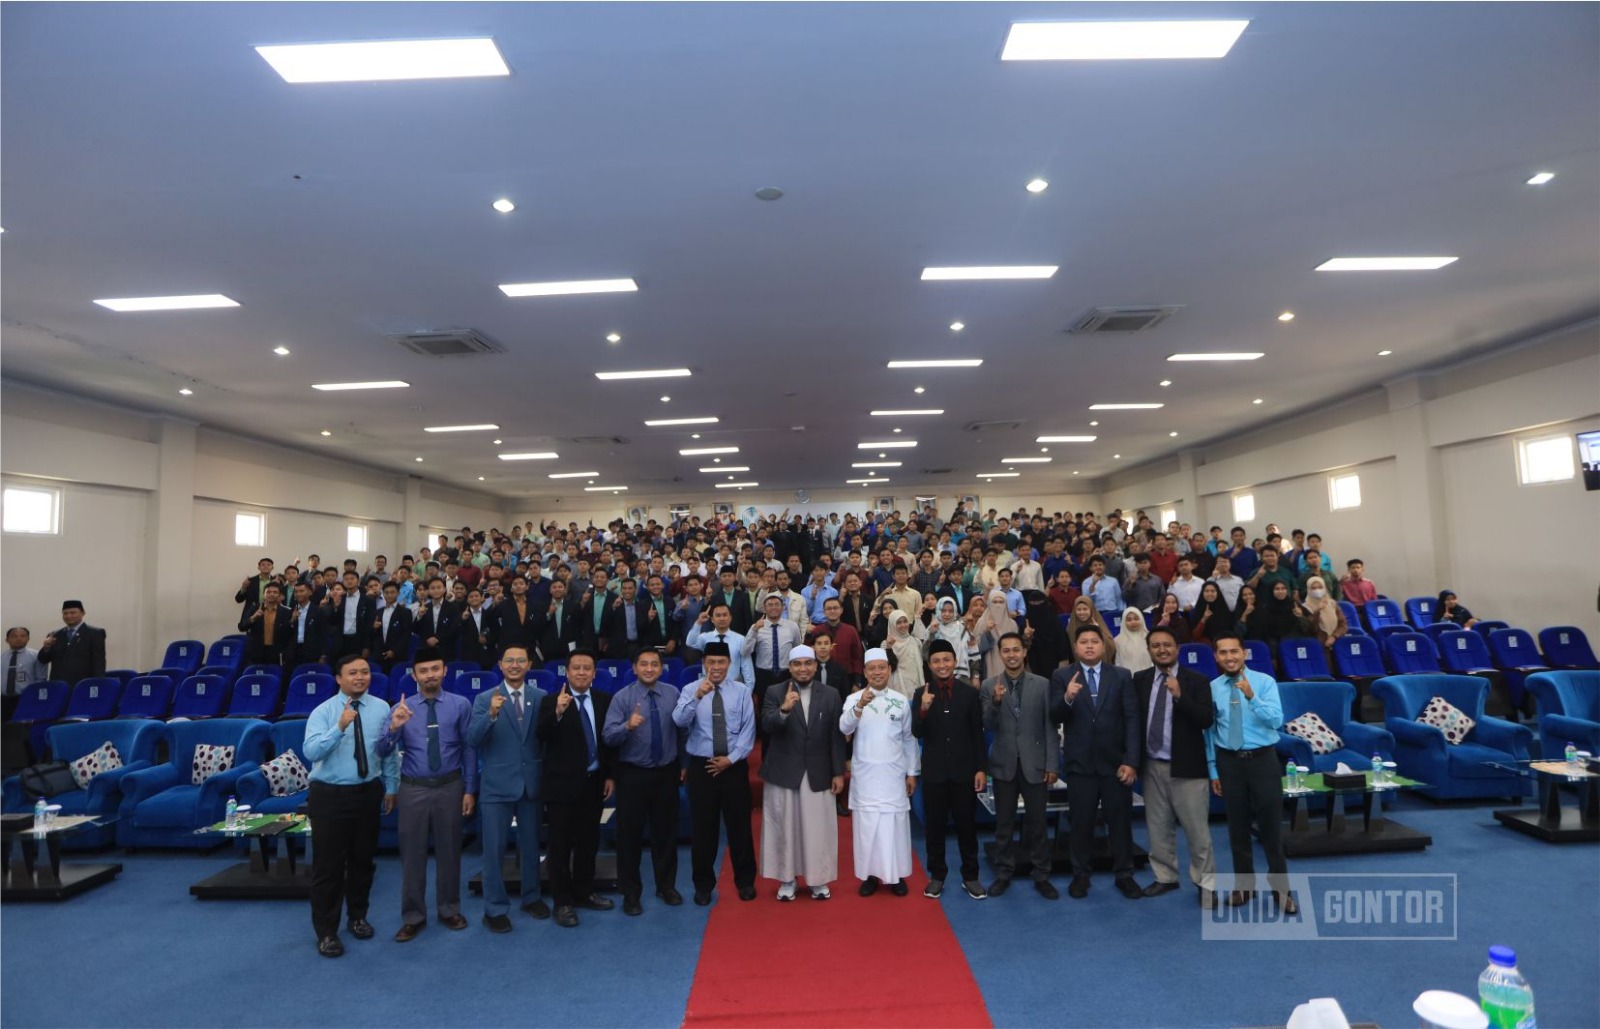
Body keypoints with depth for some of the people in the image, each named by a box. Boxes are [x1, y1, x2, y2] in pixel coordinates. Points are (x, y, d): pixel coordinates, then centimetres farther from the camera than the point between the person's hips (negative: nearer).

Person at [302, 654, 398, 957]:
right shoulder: (323, 711, -9)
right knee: (328, 864, 3)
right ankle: (326, 931, 18)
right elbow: (310, 751, -23)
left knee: (363, 859, 16)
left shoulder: (381, 708, -1)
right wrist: (340, 727, -35)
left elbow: (389, 751, 5)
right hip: (330, 795, -3)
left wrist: (391, 787, 7)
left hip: (368, 792, 3)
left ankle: (357, 916, 36)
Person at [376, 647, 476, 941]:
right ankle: (413, 916, 26)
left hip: (450, 786, 0)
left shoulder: (461, 705, -5)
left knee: (449, 850, 13)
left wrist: (470, 789, -3)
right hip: (414, 788, 1)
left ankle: (449, 910, 31)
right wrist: (394, 728, -29)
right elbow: (383, 752, -9)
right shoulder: (402, 709, -1)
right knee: (412, 853, 9)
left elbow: (469, 749, -2)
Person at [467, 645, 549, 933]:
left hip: (531, 783, 2)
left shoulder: (542, 697, -1)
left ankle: (531, 897, 34)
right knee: (494, 850, 5)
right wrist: (492, 714, -30)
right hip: (497, 785, -2)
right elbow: (471, 740, -17)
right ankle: (495, 909, 20)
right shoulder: (485, 699, -4)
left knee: (531, 845, 16)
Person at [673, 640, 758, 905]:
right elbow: (679, 721, -21)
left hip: (734, 766, 0)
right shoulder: (690, 690, -3)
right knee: (702, 826, 8)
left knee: (739, 824, 10)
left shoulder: (741, 691, 0)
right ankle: (703, 884, 25)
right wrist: (697, 697, -36)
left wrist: (731, 758, -11)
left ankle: (745, 881, 27)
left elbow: (748, 730, -3)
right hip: (701, 766, 0)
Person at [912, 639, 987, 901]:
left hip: (964, 770, 0)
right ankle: (937, 876, 23)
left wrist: (981, 769, -3)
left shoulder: (970, 692, -2)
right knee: (934, 826, 9)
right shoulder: (921, 694, -1)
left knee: (966, 825, 10)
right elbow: (916, 733, -9)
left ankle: (970, 876, 23)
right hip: (934, 772, 0)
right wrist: (923, 709, -27)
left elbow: (978, 734, 1)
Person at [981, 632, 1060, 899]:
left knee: (1037, 823, 8)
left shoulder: (1042, 684, -2)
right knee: (1004, 823, 11)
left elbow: (1050, 727, -2)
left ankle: (1042, 876, 22)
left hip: (1034, 764, -1)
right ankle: (1003, 874, 24)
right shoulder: (990, 686, -1)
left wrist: (1052, 764, -5)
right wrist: (995, 702, -24)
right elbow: (988, 727, -6)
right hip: (1004, 764, 1)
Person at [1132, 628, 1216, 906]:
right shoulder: (1140, 679, 4)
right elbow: (1133, 717, 3)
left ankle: (1205, 884, 19)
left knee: (1197, 829, 4)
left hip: (1187, 767, -3)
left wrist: (1179, 696, -28)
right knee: (1158, 828, 14)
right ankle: (1165, 877, 29)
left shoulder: (1196, 681, -6)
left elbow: (1206, 720, -17)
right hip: (1152, 766, 4)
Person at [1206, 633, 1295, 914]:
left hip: (1263, 759, -2)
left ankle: (1281, 889, 19)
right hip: (1229, 762, 2)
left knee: (1271, 826, 4)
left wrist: (1252, 697, -32)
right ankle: (1244, 885, 27)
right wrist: (1213, 770, 6)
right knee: (1238, 827, 11)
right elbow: (1210, 731, 5)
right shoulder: (1212, 688, 1)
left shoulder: (1265, 681, -6)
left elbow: (1276, 720, -17)